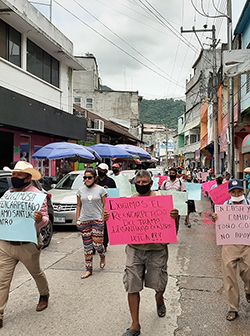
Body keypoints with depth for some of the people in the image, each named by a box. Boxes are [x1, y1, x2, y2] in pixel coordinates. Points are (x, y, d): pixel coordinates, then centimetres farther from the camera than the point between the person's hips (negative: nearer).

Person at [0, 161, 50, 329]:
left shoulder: (36, 194, -12)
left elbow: (45, 219, -14)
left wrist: (40, 219, -35)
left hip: (27, 245, -4)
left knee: (37, 274, 17)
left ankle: (44, 296, 44)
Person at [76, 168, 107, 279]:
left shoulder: (100, 190, 0)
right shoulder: (81, 190, 8)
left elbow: (104, 205, 1)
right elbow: (78, 206, 12)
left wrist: (103, 218, -8)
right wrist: (77, 219, 5)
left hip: (97, 220, -3)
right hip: (84, 220, 3)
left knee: (97, 243, -8)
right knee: (87, 246, 6)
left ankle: (102, 256, 27)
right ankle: (88, 269, 16)